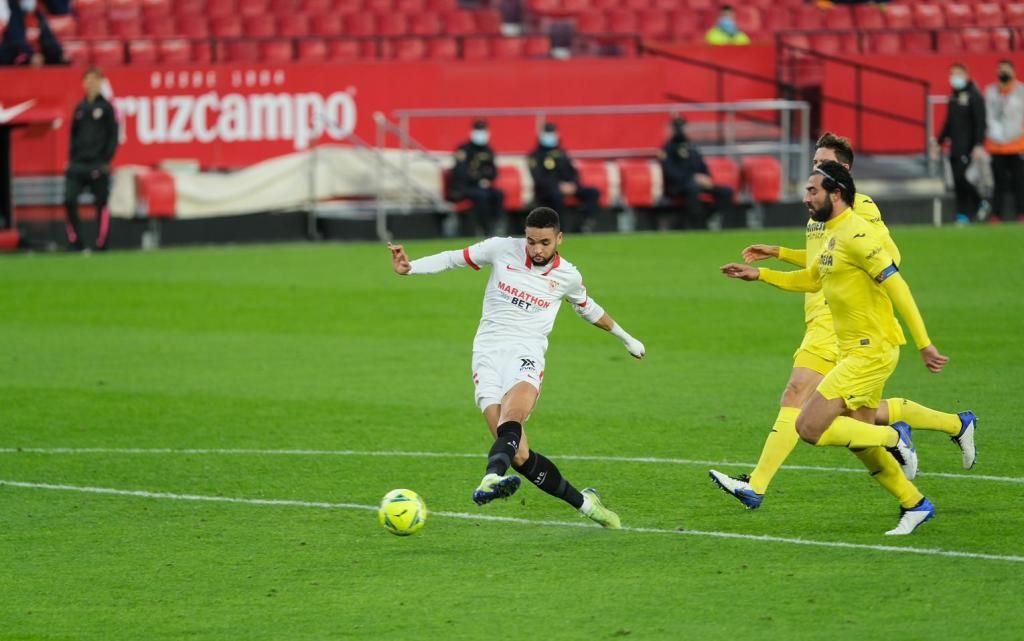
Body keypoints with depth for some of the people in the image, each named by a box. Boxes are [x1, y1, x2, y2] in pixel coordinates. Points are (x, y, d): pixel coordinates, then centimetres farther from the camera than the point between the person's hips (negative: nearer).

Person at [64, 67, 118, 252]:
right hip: (78, 164, 4)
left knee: (101, 204, 0)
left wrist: (106, 161, -8)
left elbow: (113, 137, -2)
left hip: (98, 165, -4)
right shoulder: (80, 108, 12)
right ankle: (75, 242, -1)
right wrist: (72, 158, 8)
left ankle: (101, 244, 9)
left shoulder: (106, 107, -1)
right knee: (69, 200, -9)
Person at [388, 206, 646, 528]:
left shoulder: (568, 277, 9)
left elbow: (588, 308, 30)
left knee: (513, 413, -37)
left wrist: (625, 337, 43)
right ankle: (584, 502, 0)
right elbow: (455, 258, 15)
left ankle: (492, 477, -64)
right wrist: (409, 268, 1)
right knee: (519, 456, -16)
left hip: (526, 354, 0)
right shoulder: (502, 249, 4)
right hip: (488, 353, 0)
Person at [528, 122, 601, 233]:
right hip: (545, 192, -6)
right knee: (557, 195, -41)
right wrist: (559, 186, -21)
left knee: (593, 193, -14)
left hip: (568, 187, 6)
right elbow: (539, 179, -10)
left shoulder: (561, 153, 21)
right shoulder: (535, 156, 3)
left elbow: (574, 173, 18)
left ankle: (587, 224, -28)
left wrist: (573, 184, -6)